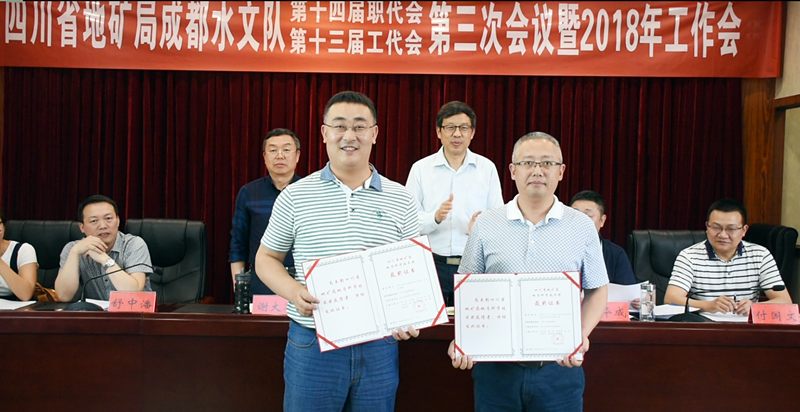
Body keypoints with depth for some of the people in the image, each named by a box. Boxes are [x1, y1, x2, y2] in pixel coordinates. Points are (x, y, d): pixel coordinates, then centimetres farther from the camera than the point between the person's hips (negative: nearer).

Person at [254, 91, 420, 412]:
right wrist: (293, 291, -12)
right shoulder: (295, 196, 1)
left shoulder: (400, 200, 4)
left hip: (380, 346, 2)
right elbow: (266, 259, 8)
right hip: (312, 345, -1)